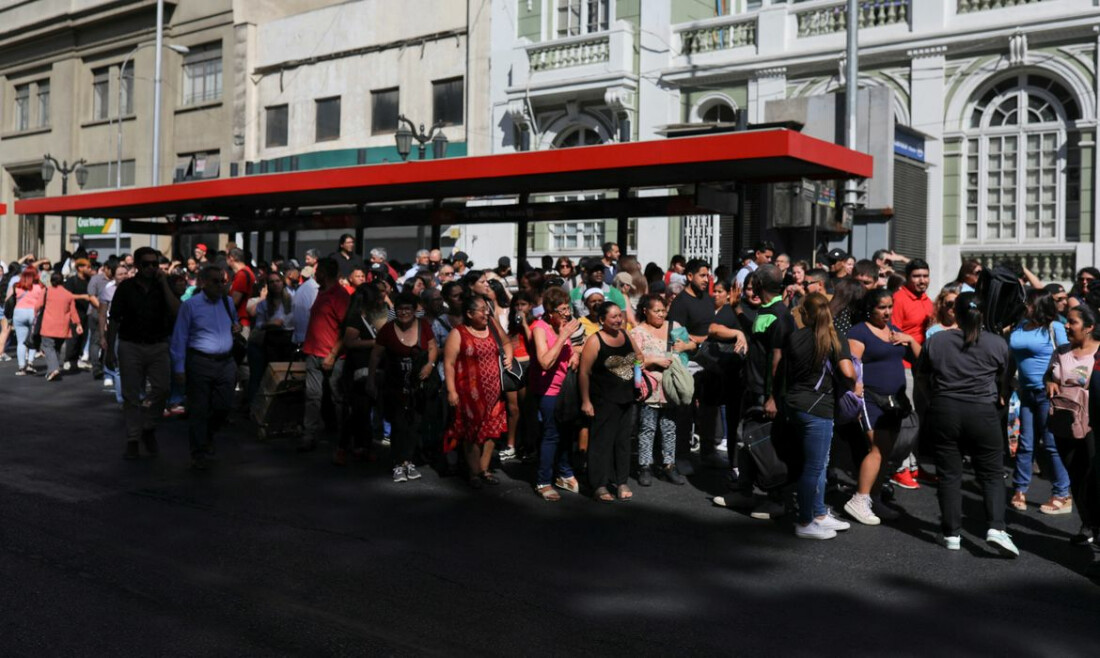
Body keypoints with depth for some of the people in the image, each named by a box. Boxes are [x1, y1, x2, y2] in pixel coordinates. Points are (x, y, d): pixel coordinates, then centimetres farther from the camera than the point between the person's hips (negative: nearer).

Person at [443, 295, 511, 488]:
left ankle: (484, 470, 23)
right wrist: (451, 391, -15)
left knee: (490, 429, 10)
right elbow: (448, 363, -11)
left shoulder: (493, 326, 6)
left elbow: (506, 343, 22)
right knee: (472, 431, 5)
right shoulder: (458, 334, -9)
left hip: (492, 391, 5)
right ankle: (474, 473, 17)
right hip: (470, 392, -5)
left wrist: (508, 356, 1)